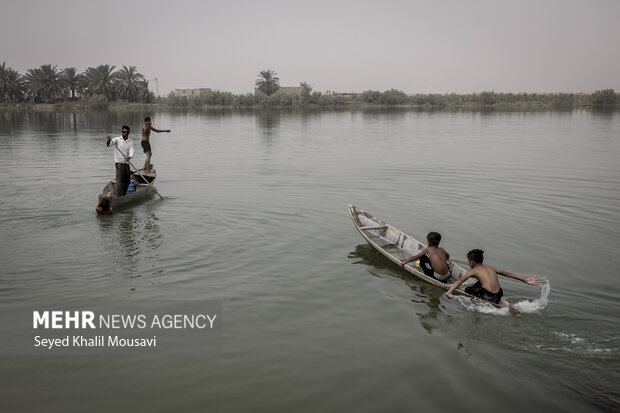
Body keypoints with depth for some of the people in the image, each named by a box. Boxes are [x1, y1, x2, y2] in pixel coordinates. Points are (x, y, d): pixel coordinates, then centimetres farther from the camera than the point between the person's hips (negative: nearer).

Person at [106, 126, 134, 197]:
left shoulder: (131, 142, 7)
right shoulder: (117, 139, -2)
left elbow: (131, 151, -8)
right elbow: (107, 144, -14)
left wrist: (129, 157, -30)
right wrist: (108, 140, -38)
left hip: (126, 163, 5)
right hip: (119, 163, -5)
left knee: (127, 182, 14)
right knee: (119, 181, -14)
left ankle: (123, 195, 31)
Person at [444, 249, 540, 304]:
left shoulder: (473, 270, 2)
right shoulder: (490, 267, 17)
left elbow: (460, 281, -11)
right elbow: (507, 273, 21)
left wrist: (449, 291, -25)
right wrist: (525, 280, 29)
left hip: (488, 298, -6)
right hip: (498, 297, 6)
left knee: (467, 290, 17)